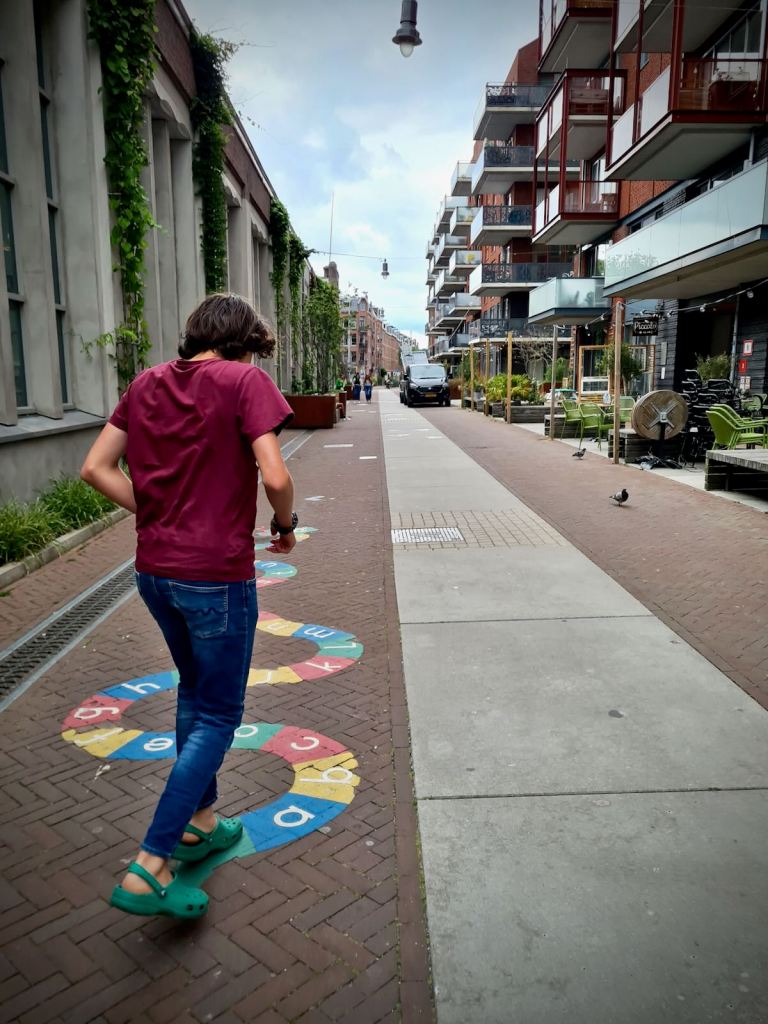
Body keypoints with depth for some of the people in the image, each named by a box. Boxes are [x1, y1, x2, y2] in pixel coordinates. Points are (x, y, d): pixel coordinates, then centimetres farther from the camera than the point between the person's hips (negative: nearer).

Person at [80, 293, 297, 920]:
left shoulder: (147, 384, 8)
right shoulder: (245, 381, -10)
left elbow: (95, 469, 5)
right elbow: (275, 477, -20)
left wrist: (155, 514, 9)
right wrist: (286, 525, -1)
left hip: (155, 569, 7)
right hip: (217, 575, -7)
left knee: (194, 691, 25)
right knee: (217, 719, 7)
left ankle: (198, 822, 38)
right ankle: (149, 869, 7)